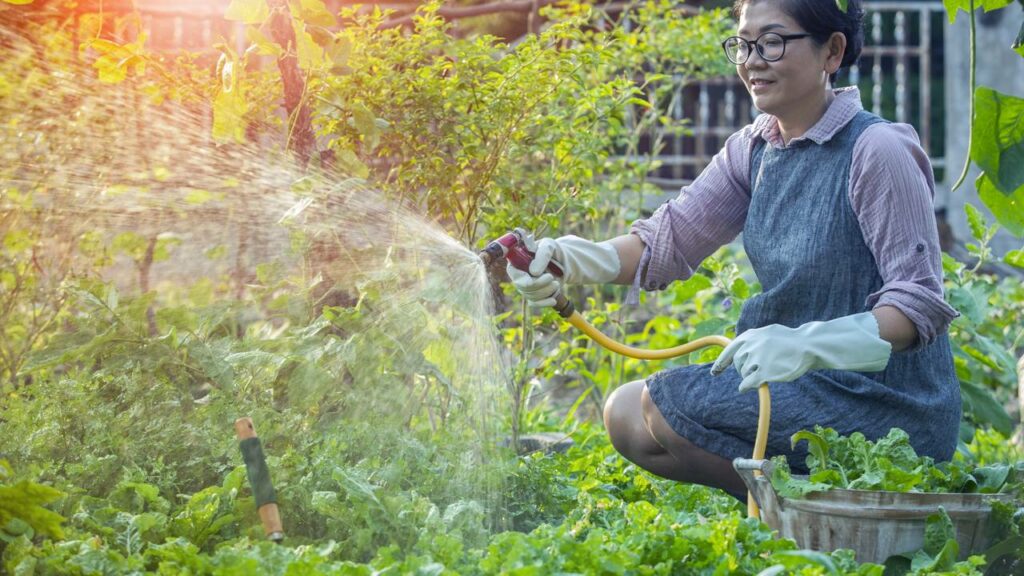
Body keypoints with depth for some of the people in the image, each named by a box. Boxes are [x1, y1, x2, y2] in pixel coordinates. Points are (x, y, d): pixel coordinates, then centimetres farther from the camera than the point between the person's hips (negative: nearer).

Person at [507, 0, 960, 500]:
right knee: (625, 414, 5)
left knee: (665, 404, -18)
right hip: (802, 384, 9)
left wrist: (806, 345, -37)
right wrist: (570, 259, -18)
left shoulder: (877, 151, -17)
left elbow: (920, 302, -22)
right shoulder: (753, 149, 7)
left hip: (886, 403, -9)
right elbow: (673, 237, 1)